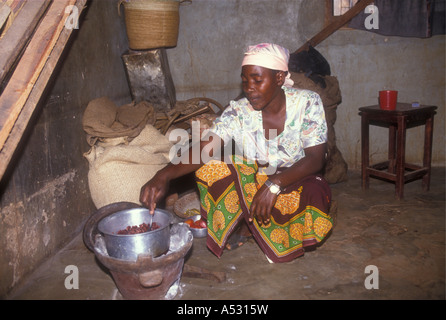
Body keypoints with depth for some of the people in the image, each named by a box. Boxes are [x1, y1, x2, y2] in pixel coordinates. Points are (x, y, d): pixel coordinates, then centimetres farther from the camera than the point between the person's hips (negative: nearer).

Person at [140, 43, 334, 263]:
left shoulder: (307, 103, -14)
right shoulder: (238, 112, -13)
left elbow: (315, 159, -21)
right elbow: (205, 150, -25)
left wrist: (274, 185, -37)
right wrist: (164, 175, -44)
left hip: (296, 183, -1)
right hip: (251, 184, 2)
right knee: (212, 166, -22)